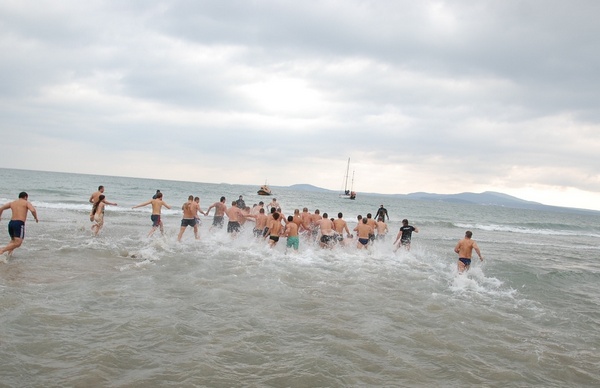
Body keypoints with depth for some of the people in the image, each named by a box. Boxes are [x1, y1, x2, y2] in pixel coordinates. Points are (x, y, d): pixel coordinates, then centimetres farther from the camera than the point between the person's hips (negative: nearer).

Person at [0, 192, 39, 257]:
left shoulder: (12, 203, 21)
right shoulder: (26, 203, 6)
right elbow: (33, 210, -11)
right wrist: (36, 218, 5)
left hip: (11, 222, 6)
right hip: (19, 223, -6)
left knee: (13, 240, 28)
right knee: (18, 243, -11)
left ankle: (9, 253, 10)